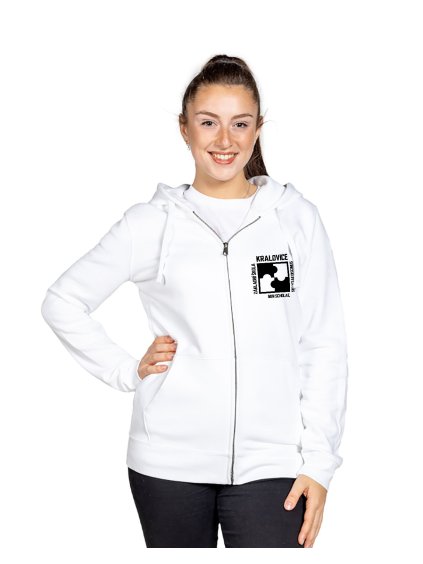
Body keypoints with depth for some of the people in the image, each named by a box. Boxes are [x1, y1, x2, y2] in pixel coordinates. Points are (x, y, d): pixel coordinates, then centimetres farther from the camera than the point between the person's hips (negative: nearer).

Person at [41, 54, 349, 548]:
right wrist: (126, 371, 0)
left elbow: (324, 346, 3)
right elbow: (62, 302, 10)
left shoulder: (296, 218, 4)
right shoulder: (152, 223, 2)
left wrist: (319, 461, -1)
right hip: (170, 462, 0)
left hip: (270, 464, 0)